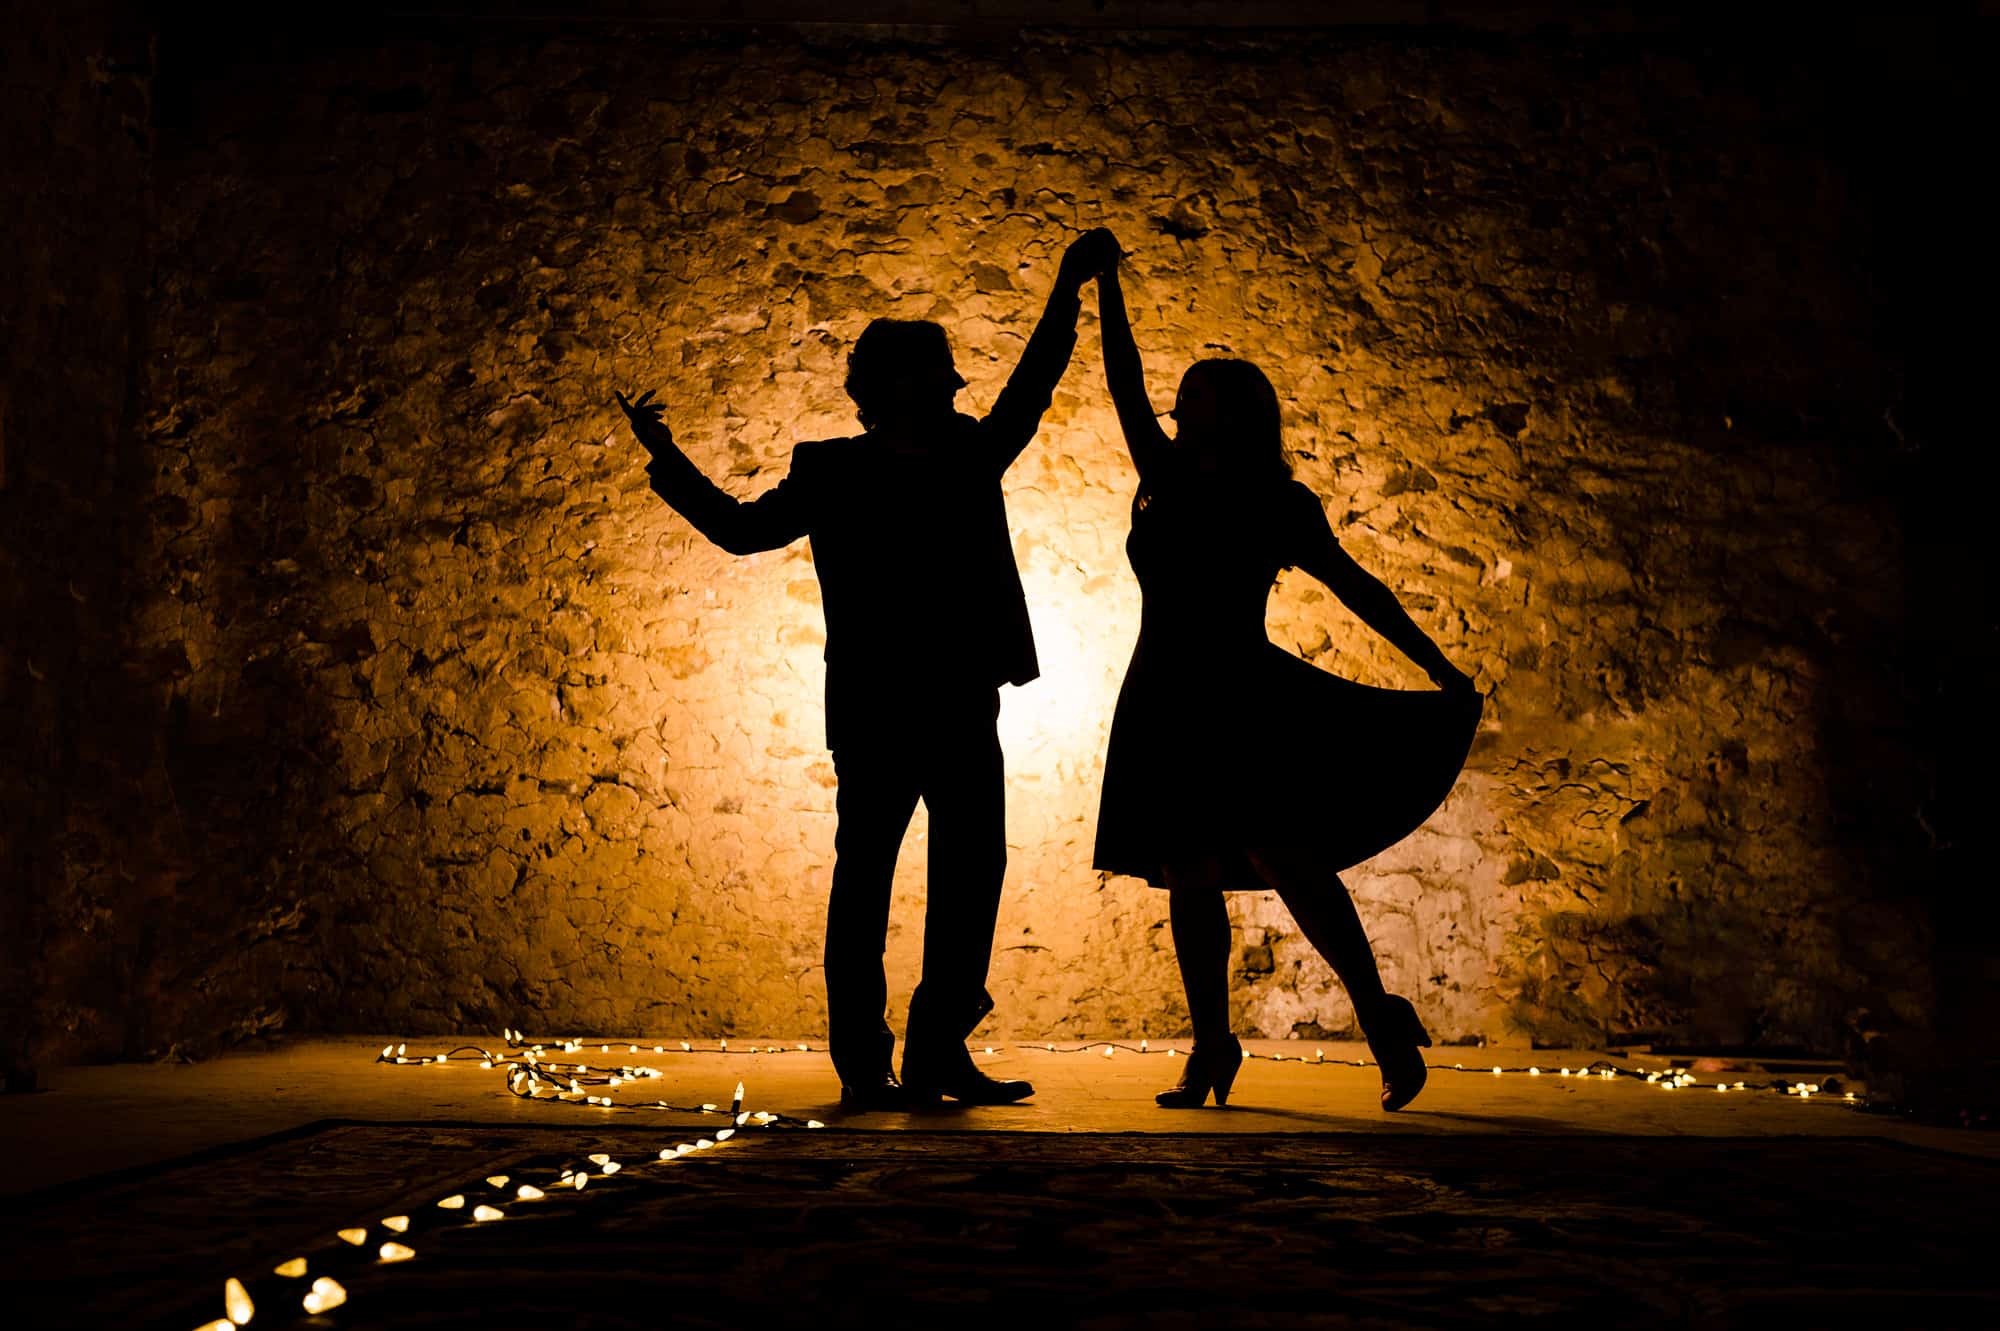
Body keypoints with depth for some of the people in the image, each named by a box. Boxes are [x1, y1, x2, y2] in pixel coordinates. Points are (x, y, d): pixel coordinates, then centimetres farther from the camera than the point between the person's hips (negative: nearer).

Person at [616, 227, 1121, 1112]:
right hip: (876, 714, -4)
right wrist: (667, 461, 2)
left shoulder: (972, 459, 12)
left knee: (973, 873, 4)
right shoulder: (832, 473, 3)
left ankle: (938, 1053, 13)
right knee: (865, 876, 0)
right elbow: (741, 529, 9)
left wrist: (1068, 290, 16)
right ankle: (862, 1065, 5)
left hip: (965, 712, 5)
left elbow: (1032, 387, 19)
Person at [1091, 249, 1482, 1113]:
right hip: (1169, 704, 5)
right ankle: (1211, 1048, 17)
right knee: (1189, 881, 7)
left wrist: (1437, 667, -2)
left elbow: (1354, 587, 0)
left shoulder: (1277, 505, -1)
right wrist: (1106, 289, 8)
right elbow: (1125, 387, 11)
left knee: (1279, 856, -19)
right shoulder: (1166, 482, 10)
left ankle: (1380, 1017, -8)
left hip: (1243, 700, -5)